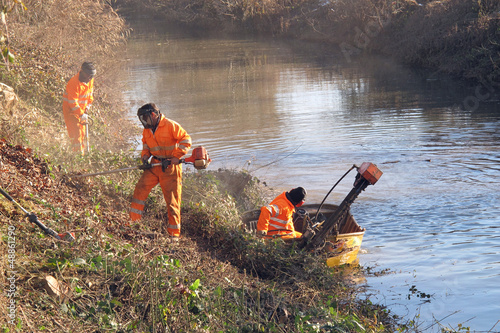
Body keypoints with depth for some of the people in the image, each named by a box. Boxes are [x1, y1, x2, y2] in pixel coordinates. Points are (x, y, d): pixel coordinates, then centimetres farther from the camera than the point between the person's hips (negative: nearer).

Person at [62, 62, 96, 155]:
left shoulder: (90, 80, -2)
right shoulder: (74, 83, -27)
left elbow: (90, 93, 15)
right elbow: (73, 102, -25)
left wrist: (87, 107, 5)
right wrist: (81, 114, -22)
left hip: (82, 108, 7)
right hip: (70, 109, -7)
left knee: (82, 131, 13)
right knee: (76, 131, -13)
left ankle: (83, 153, 24)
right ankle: (78, 152, -10)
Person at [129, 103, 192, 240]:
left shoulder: (170, 126, -13)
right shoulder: (147, 130, 9)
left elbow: (186, 140, -13)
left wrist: (176, 157, -18)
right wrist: (145, 156, 3)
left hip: (170, 167, -6)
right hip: (155, 165, 6)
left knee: (172, 200, -2)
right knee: (140, 190, -2)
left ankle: (174, 233, 6)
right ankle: (133, 222, 10)